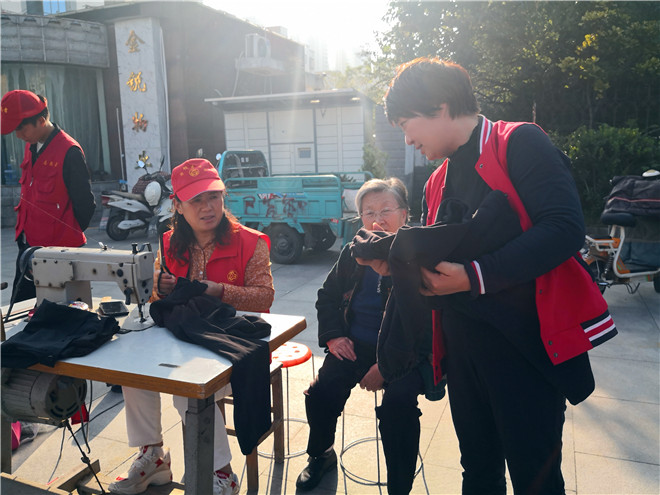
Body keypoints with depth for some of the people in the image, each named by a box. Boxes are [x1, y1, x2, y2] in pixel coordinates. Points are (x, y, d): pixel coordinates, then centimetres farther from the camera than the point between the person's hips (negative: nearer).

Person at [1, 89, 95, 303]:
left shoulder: (69, 152, -16)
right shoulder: (31, 147, 11)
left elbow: (85, 203, -13)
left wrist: (71, 234, 0)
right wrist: (23, 231, 12)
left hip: (58, 248, -8)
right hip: (28, 242, 9)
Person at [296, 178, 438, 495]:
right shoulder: (353, 254, 8)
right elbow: (327, 296, 20)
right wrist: (332, 336, 3)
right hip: (355, 346, 5)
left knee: (398, 403, -29)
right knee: (320, 392, -14)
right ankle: (321, 456, 18)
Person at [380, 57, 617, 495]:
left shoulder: (520, 144, -9)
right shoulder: (438, 183, 14)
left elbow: (565, 227, -22)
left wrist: (475, 277, -24)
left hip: (526, 342, -7)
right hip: (464, 350, 7)